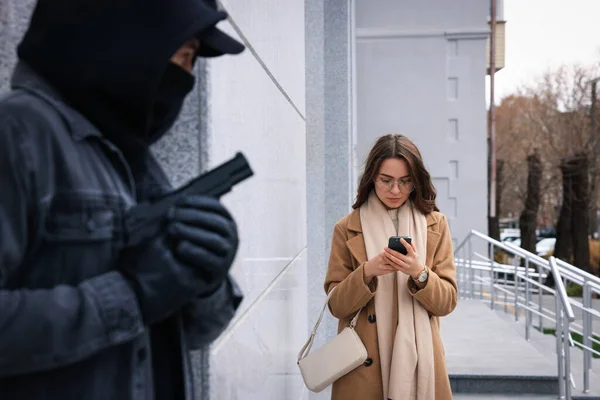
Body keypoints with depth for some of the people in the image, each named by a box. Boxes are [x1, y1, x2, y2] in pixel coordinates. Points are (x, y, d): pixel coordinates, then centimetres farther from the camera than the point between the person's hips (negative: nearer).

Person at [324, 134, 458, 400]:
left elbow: (447, 301, -1)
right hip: (364, 363, -1)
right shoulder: (347, 228, -2)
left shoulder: (436, 224, 1)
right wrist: (367, 272, -20)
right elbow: (337, 305, -3)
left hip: (418, 358, 1)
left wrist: (419, 273, -20)